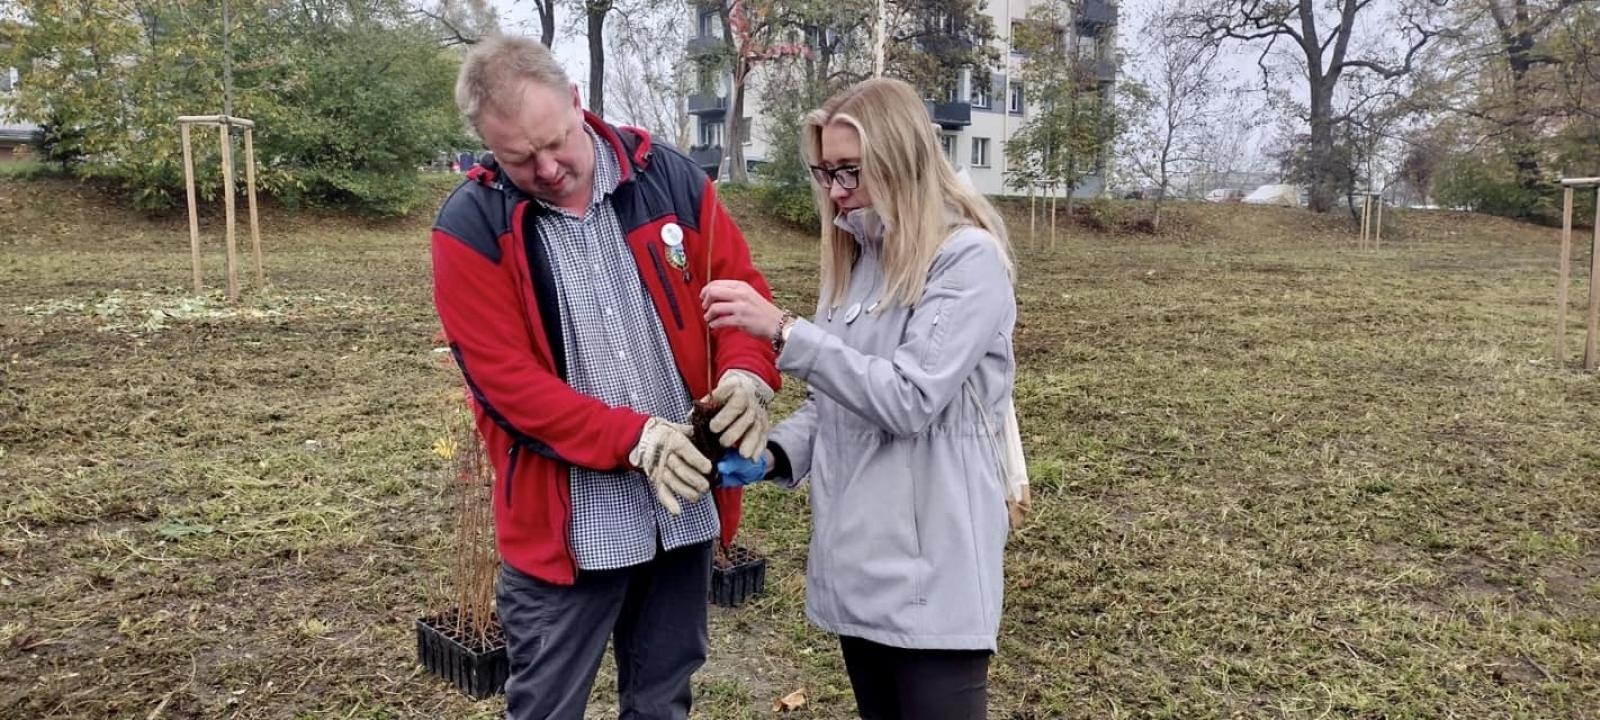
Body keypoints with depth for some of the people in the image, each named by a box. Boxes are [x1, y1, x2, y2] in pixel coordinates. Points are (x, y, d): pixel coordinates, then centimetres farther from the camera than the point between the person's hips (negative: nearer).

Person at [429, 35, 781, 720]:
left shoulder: (668, 177, -1)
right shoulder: (471, 227, -10)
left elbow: (741, 288, 3)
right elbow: (506, 378, -14)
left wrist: (747, 373, -17)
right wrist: (634, 438, -22)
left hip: (683, 503, 3)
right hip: (564, 522, -3)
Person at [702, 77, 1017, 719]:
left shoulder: (969, 258, -12)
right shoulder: (854, 256, 11)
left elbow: (909, 397, -22)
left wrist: (782, 330, -26)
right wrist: (777, 454, -3)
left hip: (929, 574, -7)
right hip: (854, 561, 7)